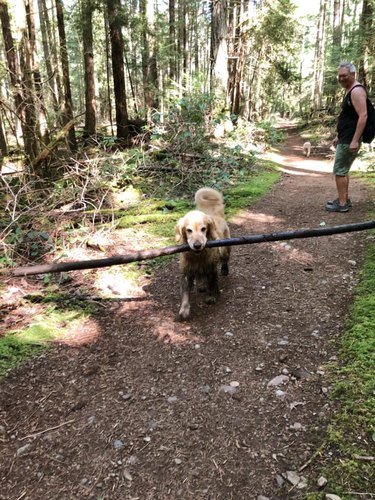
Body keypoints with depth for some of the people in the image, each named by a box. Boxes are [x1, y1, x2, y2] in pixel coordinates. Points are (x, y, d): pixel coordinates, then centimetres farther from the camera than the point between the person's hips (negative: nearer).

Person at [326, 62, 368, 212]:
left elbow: (363, 116, -23)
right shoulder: (349, 91, 17)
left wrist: (355, 141, -27)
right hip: (345, 139, 10)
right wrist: (338, 136, 23)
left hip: (350, 140, -10)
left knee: (339, 171, -7)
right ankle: (345, 199, 25)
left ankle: (342, 203, -1)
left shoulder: (357, 91, -14)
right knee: (343, 170, 16)